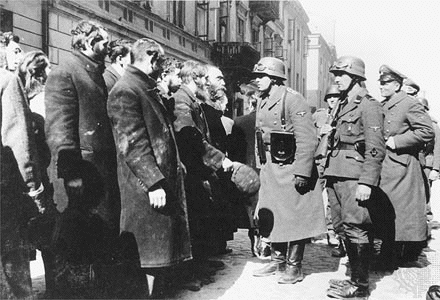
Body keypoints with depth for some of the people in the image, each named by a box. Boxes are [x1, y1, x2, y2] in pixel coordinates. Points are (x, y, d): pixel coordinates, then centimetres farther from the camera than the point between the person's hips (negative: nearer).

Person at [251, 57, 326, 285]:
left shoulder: (293, 100, -14)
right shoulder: (262, 103, 11)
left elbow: (308, 139, -19)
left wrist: (302, 173, -21)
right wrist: (262, 167, 15)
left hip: (290, 169, -8)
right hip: (269, 169, 8)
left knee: (294, 217, 2)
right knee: (271, 216, 13)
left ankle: (294, 267, 15)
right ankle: (277, 260, 28)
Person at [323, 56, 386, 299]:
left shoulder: (369, 106, -6)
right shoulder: (343, 105, 19)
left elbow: (375, 149, -13)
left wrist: (366, 182, -19)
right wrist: (328, 176, 16)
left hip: (355, 178, -8)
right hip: (338, 176, 8)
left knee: (355, 229, -6)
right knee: (347, 229, 11)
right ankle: (355, 277, 22)